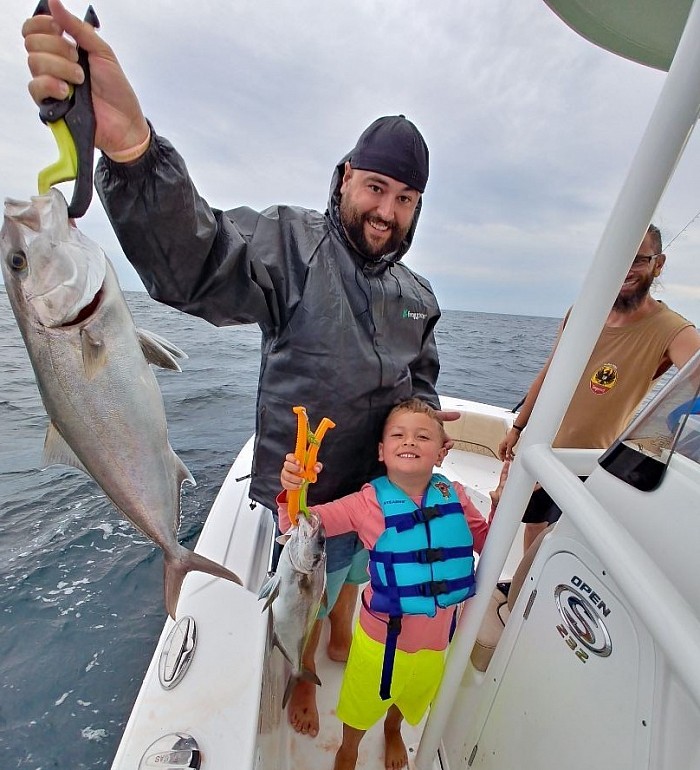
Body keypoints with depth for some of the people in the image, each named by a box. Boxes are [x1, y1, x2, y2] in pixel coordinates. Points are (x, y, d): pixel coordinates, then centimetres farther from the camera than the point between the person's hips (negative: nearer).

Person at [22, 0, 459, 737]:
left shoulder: (417, 296, 2)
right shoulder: (292, 243, -18)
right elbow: (192, 260, -36)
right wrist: (130, 145, -53)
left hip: (384, 481, 6)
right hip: (306, 489, -5)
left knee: (353, 573, 33)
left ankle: (343, 641, 68)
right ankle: (303, 679, 58)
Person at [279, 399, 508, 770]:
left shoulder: (454, 497, -15)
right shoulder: (369, 502, -24)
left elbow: (487, 543, 0)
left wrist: (503, 504, -17)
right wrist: (293, 490, -42)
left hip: (435, 638, 3)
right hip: (382, 637, -3)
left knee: (411, 697, 33)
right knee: (362, 703, 26)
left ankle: (392, 731, 70)